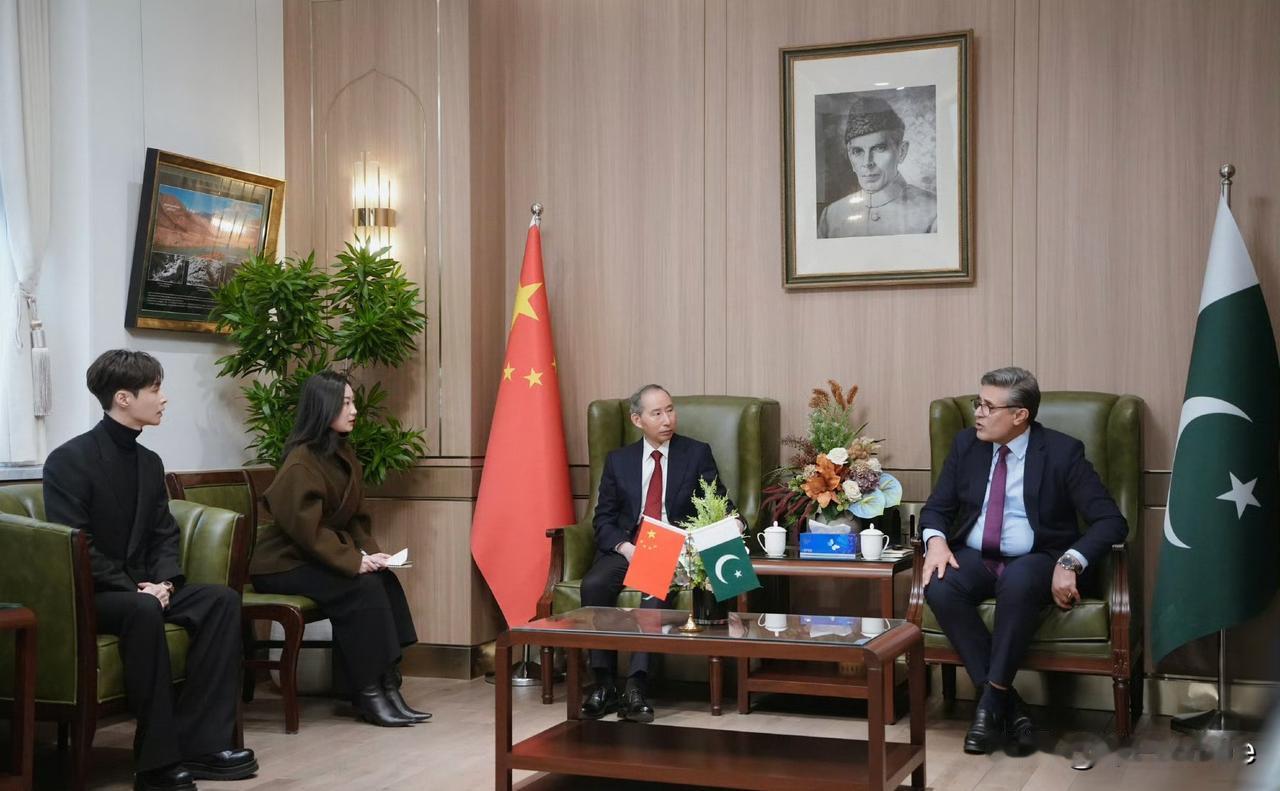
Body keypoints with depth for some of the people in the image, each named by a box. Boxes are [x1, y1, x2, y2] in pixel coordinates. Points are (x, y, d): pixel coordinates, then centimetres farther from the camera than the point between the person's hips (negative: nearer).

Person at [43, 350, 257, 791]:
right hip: (86, 594, -7)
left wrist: (163, 582, -8)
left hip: (140, 588, 7)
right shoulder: (69, 460, -11)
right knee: (144, 611, -37)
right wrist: (133, 589, -23)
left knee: (222, 599, -15)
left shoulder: (149, 462, 11)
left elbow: (164, 534, 12)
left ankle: (199, 742, -18)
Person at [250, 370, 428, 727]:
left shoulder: (344, 454, 9)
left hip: (322, 558, 8)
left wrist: (369, 552, -5)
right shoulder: (301, 462, -18)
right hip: (285, 564, -8)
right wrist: (354, 562, -22)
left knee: (385, 579, -15)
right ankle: (368, 695, -19)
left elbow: (356, 517, 12)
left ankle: (388, 685, -15)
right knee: (363, 588, -26)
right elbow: (306, 528, -23)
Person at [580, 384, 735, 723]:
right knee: (593, 584, -29)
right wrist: (625, 547, -12)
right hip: (627, 548, 2)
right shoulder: (618, 460, 13)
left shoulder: (697, 454, 9)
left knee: (657, 591, -35)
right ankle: (603, 682, -21)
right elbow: (603, 519, 9)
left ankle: (636, 686, -35)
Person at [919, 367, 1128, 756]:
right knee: (939, 587, -30)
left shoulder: (1062, 452, -7)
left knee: (1019, 582, -39)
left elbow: (1111, 521, -11)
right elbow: (936, 508, 9)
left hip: (1034, 562, -4)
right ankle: (1007, 702, -23)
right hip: (975, 559, 4)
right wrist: (936, 540, -15)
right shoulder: (966, 444, 5)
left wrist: (1070, 562, -28)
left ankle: (992, 700, -26)